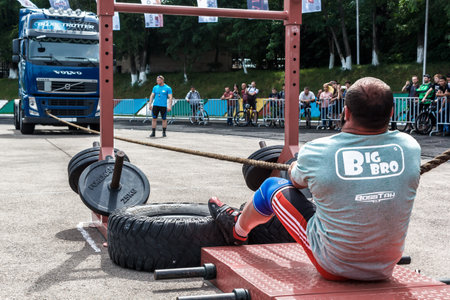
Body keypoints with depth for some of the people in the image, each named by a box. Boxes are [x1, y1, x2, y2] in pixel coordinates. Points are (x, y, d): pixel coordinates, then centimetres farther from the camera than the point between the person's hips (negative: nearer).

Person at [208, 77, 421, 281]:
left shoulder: (317, 152, -20)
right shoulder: (410, 148, -13)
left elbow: (296, 180, 4)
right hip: (386, 268, 3)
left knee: (272, 186, 16)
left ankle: (237, 230, 48)